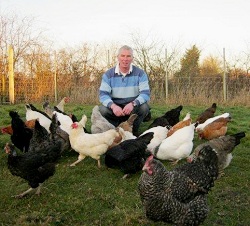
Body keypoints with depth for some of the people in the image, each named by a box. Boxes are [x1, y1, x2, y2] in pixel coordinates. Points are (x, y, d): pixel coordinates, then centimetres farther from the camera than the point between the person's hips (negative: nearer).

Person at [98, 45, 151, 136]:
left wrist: (133, 104, -34)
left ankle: (134, 130, -3)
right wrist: (113, 106, -33)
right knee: (102, 110, -28)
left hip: (133, 108, 0)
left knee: (144, 107, -30)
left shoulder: (140, 73, -6)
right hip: (115, 108, 0)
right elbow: (103, 94, -11)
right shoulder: (108, 74, -4)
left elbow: (145, 93, -14)